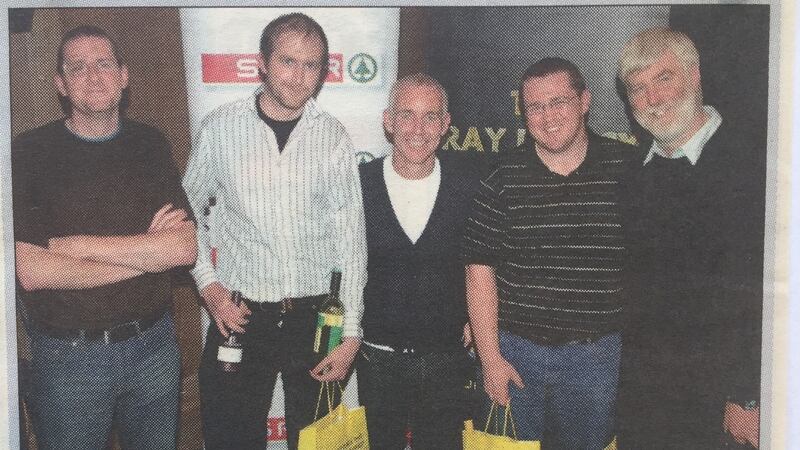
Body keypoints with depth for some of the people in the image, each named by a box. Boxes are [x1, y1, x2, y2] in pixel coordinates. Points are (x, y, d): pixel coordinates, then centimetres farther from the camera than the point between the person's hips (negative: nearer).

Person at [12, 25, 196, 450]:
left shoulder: (150, 144, 2)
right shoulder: (28, 153, -7)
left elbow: (185, 248, -10)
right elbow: (31, 272, -17)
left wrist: (79, 246, -16)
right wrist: (146, 253, -13)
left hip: (153, 346, 3)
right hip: (69, 358, -2)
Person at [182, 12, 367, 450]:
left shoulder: (333, 137, -2)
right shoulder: (220, 127, -2)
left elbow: (350, 238, -2)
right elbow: (188, 210, 10)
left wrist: (351, 332, -5)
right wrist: (207, 282, -3)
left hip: (315, 318, 1)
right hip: (240, 316, 0)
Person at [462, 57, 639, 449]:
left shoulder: (628, 169, -2)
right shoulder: (504, 178, -3)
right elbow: (480, 270, -3)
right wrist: (490, 359, -6)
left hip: (598, 354, 0)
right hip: (516, 352, 0)